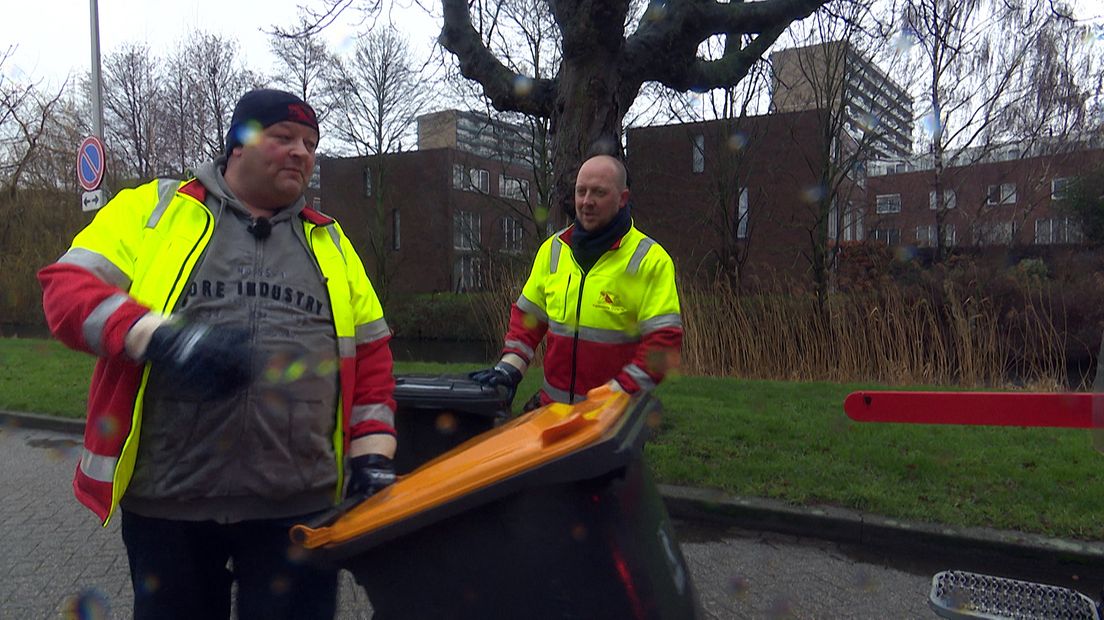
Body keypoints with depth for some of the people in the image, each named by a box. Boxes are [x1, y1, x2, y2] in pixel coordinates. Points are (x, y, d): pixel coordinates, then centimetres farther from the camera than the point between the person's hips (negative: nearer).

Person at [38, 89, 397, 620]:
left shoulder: (330, 241, 15)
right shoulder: (155, 208, 7)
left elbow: (370, 353, 14)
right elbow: (67, 288, -2)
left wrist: (373, 457, 6)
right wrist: (161, 336, -21)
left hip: (299, 506, 2)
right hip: (166, 500, -1)